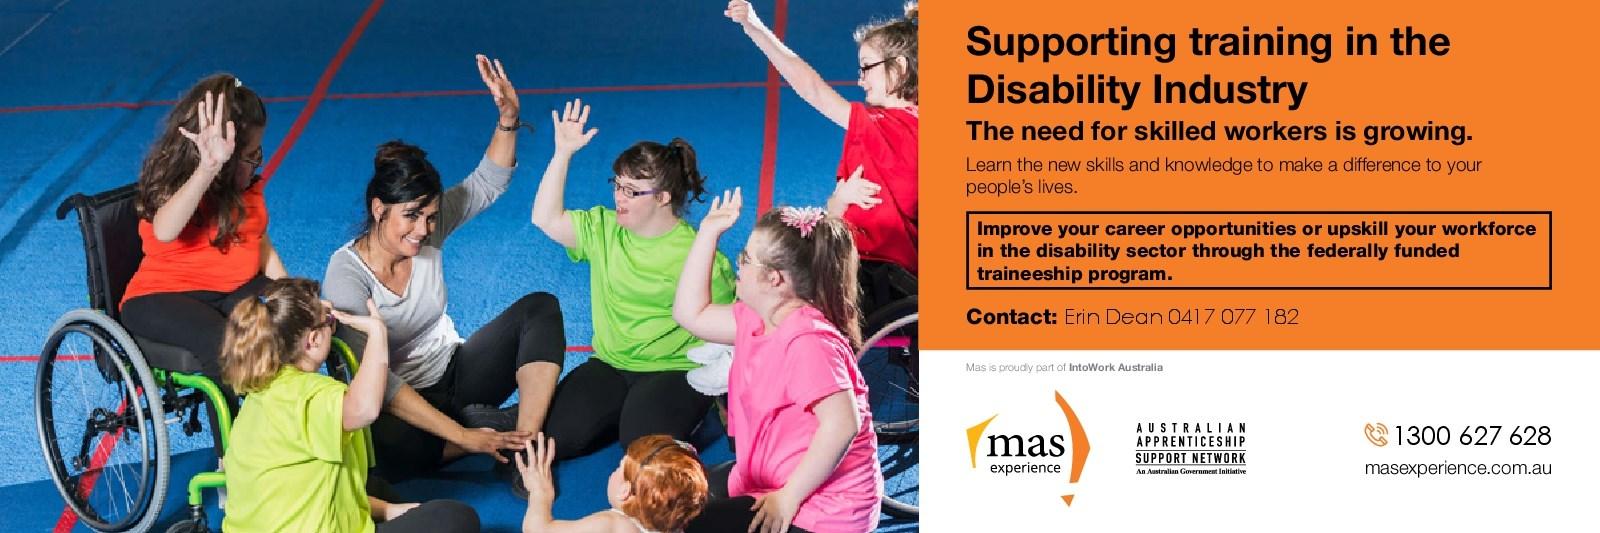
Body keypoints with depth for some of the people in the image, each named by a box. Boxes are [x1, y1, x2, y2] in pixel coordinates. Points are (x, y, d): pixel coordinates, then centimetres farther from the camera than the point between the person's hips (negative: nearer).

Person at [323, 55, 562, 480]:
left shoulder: (428, 228, -7)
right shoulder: (346, 274, -23)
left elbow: (487, 183, 2)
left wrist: (508, 119, -19)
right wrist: (460, 435, -32)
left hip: (453, 373, 6)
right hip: (395, 407, -6)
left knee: (540, 307, -11)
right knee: (383, 446, -42)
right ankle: (507, 430, -18)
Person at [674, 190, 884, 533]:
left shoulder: (809, 342, -26)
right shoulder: (757, 320, 5)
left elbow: (842, 424, -32)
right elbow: (692, 314, 16)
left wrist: (788, 498, -26)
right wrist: (707, 234, 12)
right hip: (771, 482, 10)